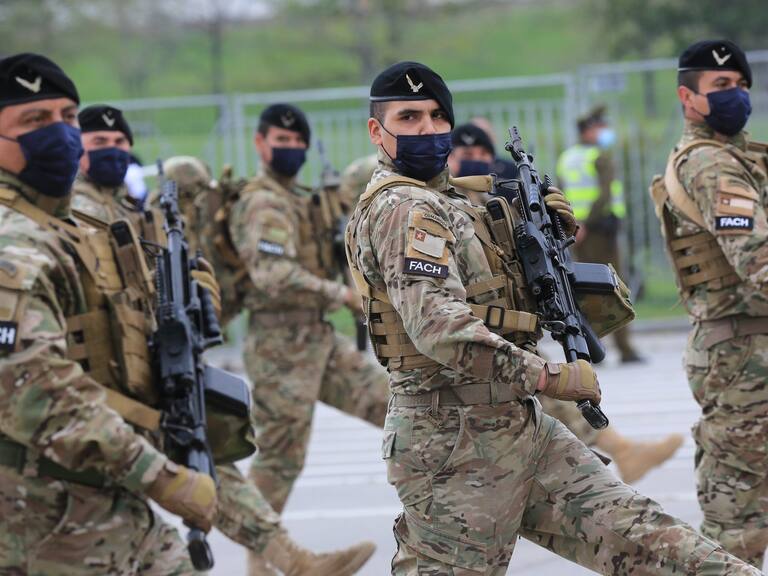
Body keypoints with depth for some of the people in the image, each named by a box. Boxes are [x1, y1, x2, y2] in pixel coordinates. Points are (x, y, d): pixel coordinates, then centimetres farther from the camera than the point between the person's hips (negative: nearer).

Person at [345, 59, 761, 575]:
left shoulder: (448, 201, 18)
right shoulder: (402, 210, -13)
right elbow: (439, 329, -26)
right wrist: (549, 377, -23)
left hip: (520, 426, 9)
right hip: (455, 444, -9)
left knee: (635, 534, 3)